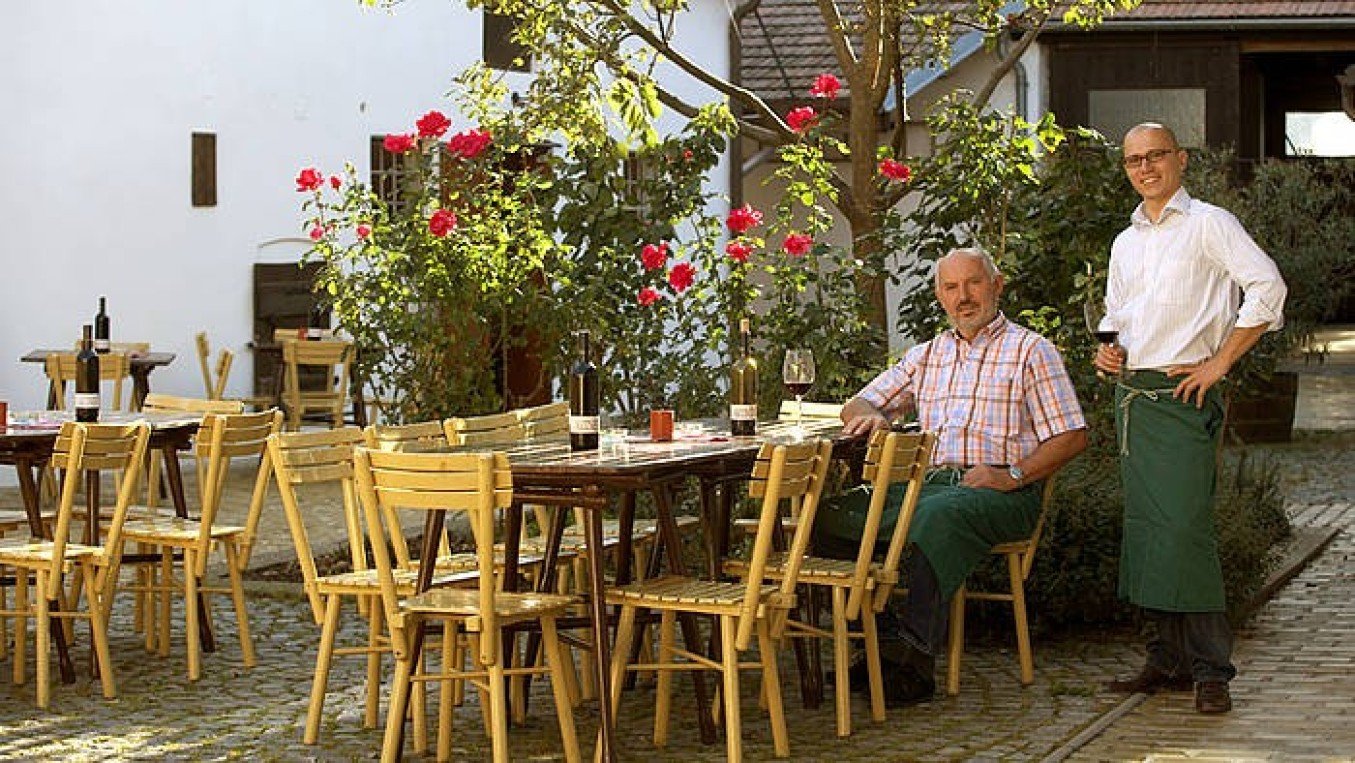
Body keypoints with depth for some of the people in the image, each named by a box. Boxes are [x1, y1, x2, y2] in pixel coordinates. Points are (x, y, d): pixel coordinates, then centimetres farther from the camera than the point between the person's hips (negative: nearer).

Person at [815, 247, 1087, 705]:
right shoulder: (927, 355, 26)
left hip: (1002, 494, -5)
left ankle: (916, 662, -39)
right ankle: (878, 636, -17)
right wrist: (869, 415, 1)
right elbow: (856, 406, 27)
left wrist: (1013, 475, -13)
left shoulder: (1029, 350, 10)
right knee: (832, 516, -20)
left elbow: (1071, 436, 1)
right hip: (928, 484, 5)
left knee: (939, 513, -40)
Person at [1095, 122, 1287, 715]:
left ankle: (1210, 669, -10)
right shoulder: (1126, 243, 19)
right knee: (1144, 528, 7)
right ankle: (1167, 659, 13)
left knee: (1184, 527, -14)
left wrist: (1218, 363, -13)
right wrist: (1109, 349, 6)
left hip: (1183, 397, -7)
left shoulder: (1208, 223, -3)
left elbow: (1267, 287, -13)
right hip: (1131, 396, 7)